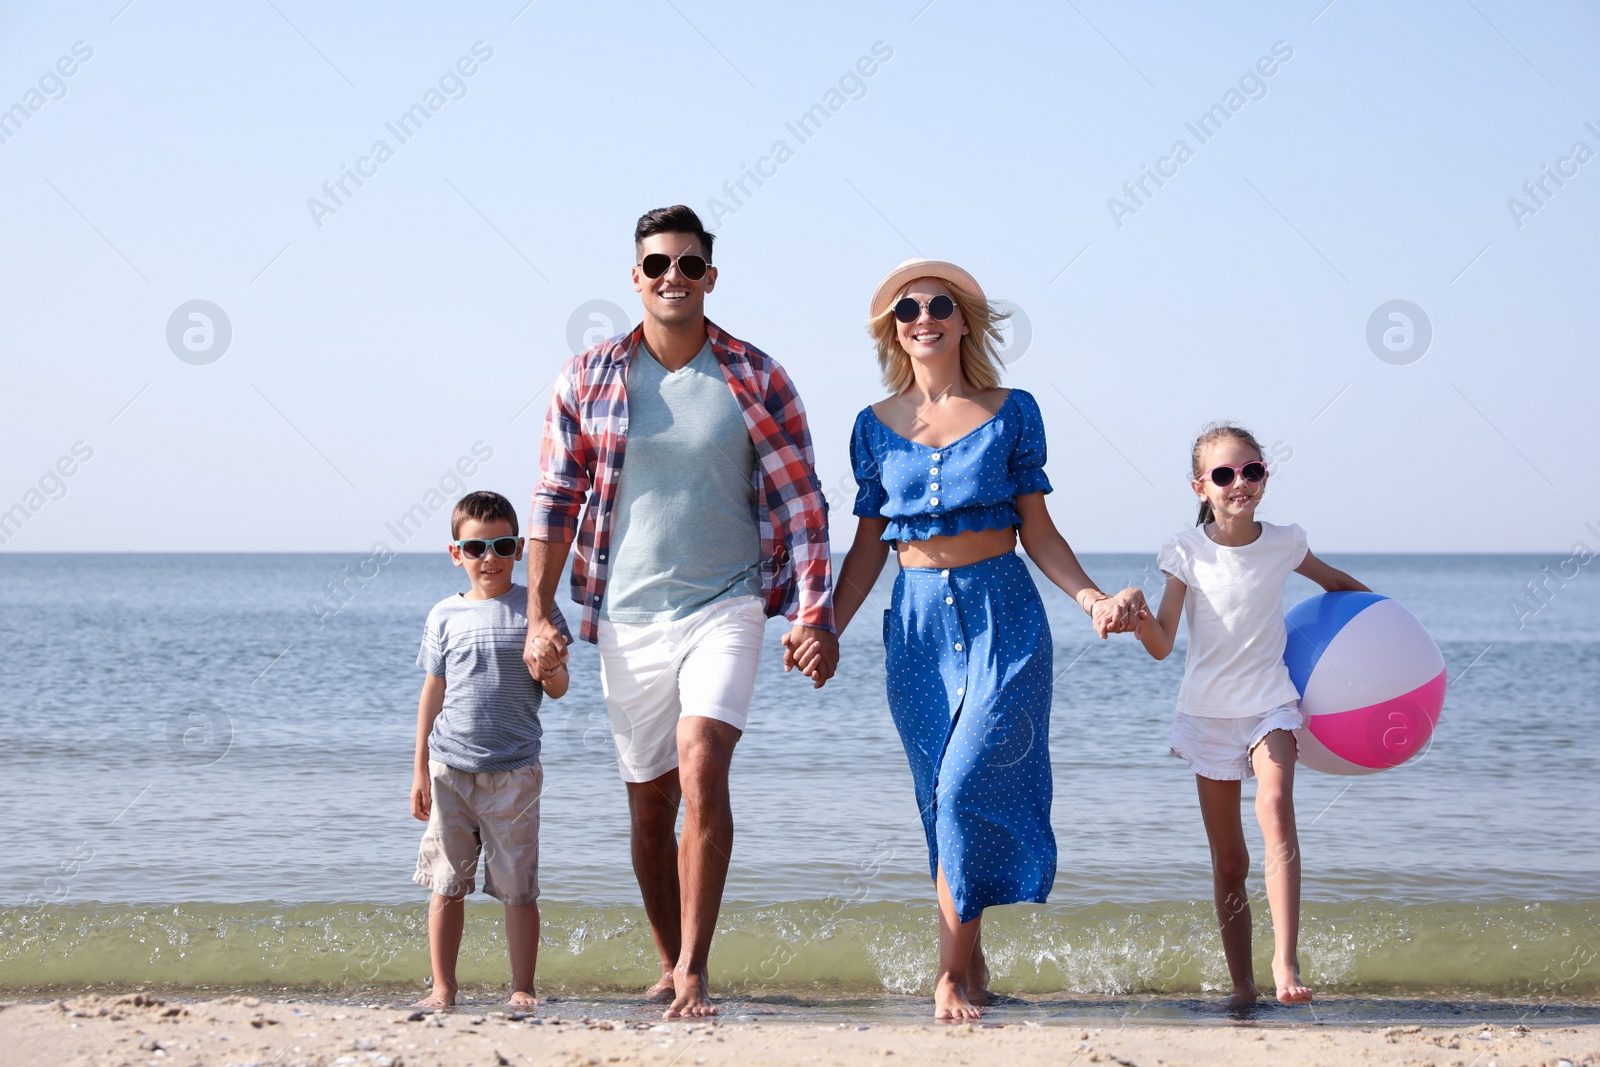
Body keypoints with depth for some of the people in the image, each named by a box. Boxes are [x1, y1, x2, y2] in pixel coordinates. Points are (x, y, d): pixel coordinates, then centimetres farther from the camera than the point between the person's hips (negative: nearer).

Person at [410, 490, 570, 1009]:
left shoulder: (537, 608, 3)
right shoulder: (445, 616, 7)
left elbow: (557, 688, 5)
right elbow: (433, 692, 12)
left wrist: (550, 666, -19)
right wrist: (420, 770, 10)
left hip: (514, 771, -1)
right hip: (450, 767, 2)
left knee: (518, 888, 0)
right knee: (446, 884, 3)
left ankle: (522, 989, 8)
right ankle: (443, 988, 11)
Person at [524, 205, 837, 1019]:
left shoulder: (756, 380, -1)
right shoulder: (587, 378, 2)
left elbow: (800, 502, 1)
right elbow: (555, 499, 5)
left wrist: (816, 614, -7)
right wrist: (537, 616, 0)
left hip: (723, 609, -2)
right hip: (625, 621, 3)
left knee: (702, 774, -20)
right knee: (649, 802, 10)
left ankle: (692, 974, -18)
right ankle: (668, 968, 25)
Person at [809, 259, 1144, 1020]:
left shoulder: (1010, 413, 3)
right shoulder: (876, 427, 9)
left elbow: (1037, 530, 5)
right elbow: (869, 543, 11)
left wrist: (1093, 599, -9)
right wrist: (828, 629, 0)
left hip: (1003, 614, -2)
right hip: (918, 623, 3)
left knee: (969, 786, -13)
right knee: (943, 802, 5)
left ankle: (952, 972, -4)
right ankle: (969, 959, 17)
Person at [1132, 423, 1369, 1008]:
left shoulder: (1284, 544, 0)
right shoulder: (1187, 551, -5)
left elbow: (1336, 582, 22)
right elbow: (1162, 645, -9)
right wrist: (1137, 616, -29)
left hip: (1271, 701, 0)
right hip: (1208, 709, 0)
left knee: (1275, 806, -28)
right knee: (1228, 858, 5)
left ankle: (1286, 958, -32)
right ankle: (1241, 983, 17)